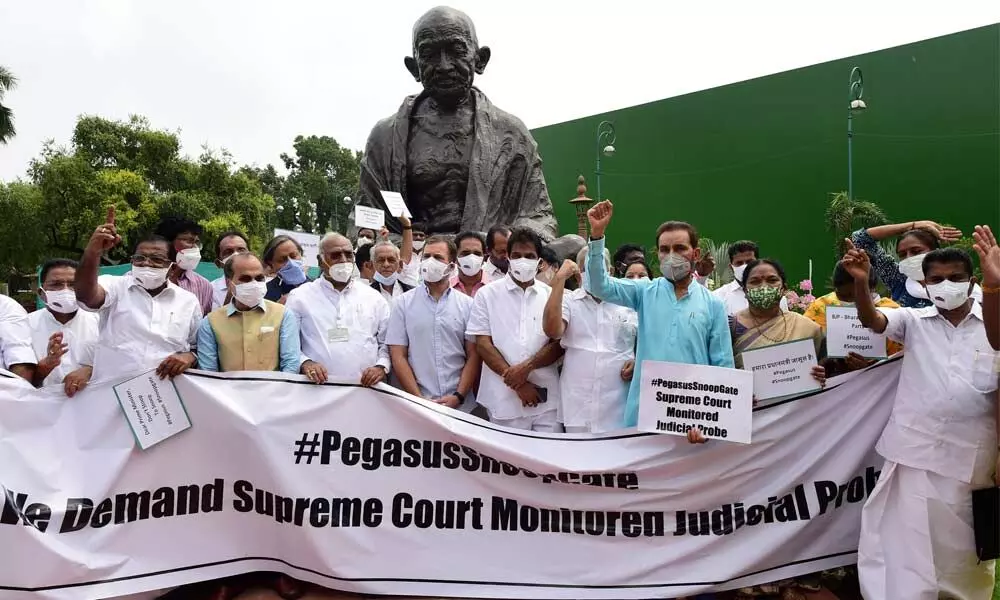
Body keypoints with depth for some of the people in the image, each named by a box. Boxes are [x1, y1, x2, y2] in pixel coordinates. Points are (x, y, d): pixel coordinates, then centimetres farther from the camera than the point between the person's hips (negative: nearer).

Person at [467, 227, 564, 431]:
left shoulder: (551, 295, 8)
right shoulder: (487, 294, 4)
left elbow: (559, 344, 4)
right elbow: (483, 344, -2)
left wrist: (527, 366, -12)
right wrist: (517, 383, -9)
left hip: (547, 399, 2)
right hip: (505, 399, -1)